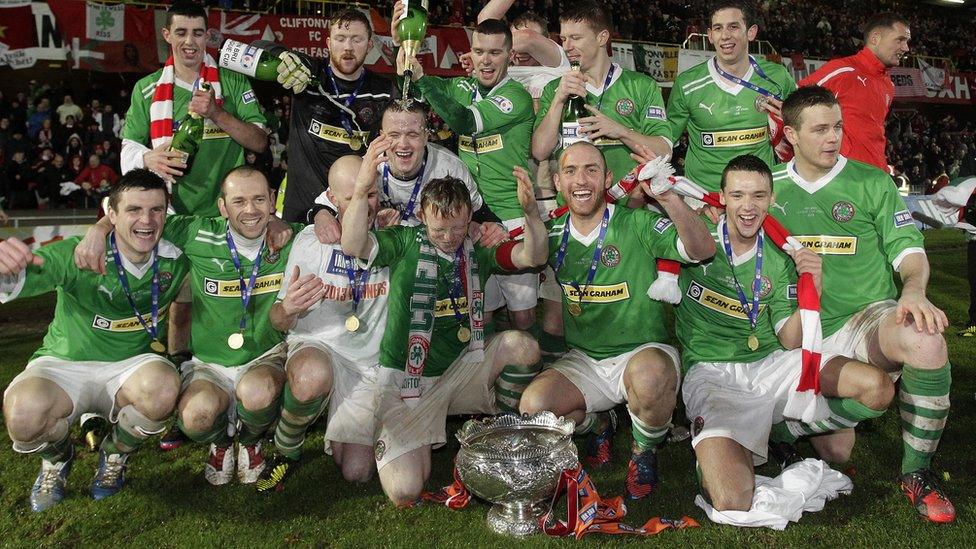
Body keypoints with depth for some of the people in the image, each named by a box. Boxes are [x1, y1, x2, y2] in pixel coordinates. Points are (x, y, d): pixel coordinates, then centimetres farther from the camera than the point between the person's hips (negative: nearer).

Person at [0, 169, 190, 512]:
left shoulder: (175, 261, -8)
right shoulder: (78, 255, -18)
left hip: (132, 366, 2)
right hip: (64, 365, -1)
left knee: (162, 386, -34)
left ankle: (115, 455, 2)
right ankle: (57, 458, 8)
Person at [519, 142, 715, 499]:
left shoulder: (636, 223, -9)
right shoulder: (554, 235, 6)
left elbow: (702, 251, -19)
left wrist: (668, 198, -35)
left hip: (643, 351, -3)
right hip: (582, 362, 4)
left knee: (649, 373, -39)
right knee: (532, 407, -23)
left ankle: (645, 452, -4)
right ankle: (597, 424, 12)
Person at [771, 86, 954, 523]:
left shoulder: (872, 182, 2)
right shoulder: (771, 188, 6)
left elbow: (910, 251, -2)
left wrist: (914, 291, -24)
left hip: (867, 318, -1)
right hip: (806, 336, 1)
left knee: (926, 343, -38)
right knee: (835, 453, -7)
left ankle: (917, 474, -15)